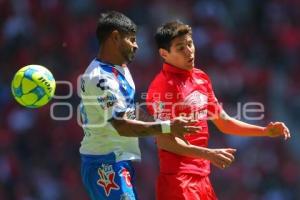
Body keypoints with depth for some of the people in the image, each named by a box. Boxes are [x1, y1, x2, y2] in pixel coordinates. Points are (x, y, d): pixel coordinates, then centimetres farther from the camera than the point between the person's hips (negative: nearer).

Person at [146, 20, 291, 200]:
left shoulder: (201, 78, 13)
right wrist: (208, 154, -24)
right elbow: (164, 141, -17)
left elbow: (224, 122, 22)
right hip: (178, 180, -8)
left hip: (202, 176, 8)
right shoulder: (163, 86, -12)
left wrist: (265, 131, 11)